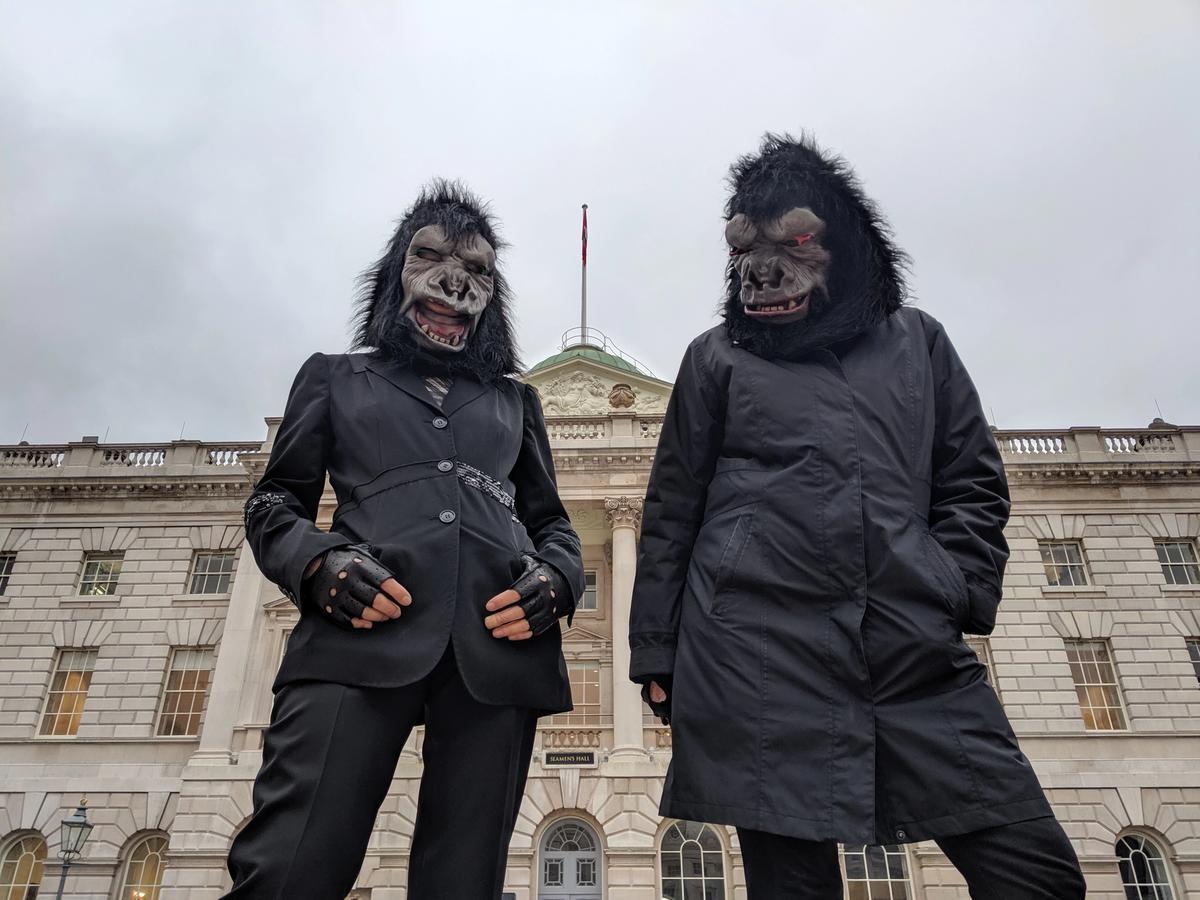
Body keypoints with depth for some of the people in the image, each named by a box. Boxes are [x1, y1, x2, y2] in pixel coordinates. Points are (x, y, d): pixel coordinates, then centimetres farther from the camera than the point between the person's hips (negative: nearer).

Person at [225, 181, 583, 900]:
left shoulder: (514, 400, 28)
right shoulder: (336, 377, 24)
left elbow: (552, 522, 25)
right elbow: (275, 502, 18)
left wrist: (556, 580, 0)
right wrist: (318, 564, -6)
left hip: (498, 646, 2)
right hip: (360, 633, -1)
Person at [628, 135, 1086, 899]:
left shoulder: (916, 341, 18)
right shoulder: (718, 358, 12)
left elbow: (974, 482, 16)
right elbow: (672, 512, 10)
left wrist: (957, 591, -1)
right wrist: (656, 653, 4)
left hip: (919, 654, 3)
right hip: (759, 659, -2)